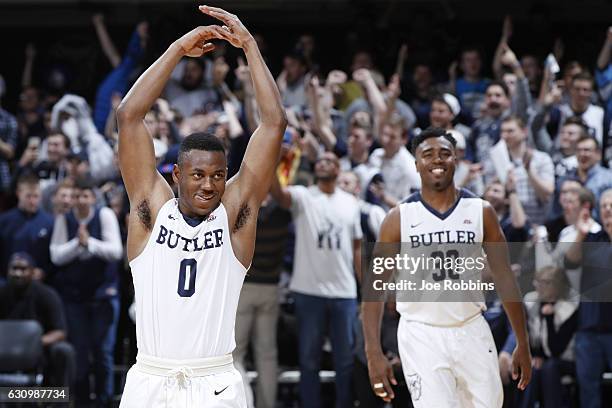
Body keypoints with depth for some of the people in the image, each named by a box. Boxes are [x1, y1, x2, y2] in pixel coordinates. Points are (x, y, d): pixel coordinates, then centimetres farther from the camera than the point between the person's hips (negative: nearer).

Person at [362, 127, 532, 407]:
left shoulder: (480, 212, 2)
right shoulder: (399, 218, -4)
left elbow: (504, 278, 5)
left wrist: (523, 344, 2)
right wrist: (374, 354, -12)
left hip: (472, 331, 3)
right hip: (421, 334, -2)